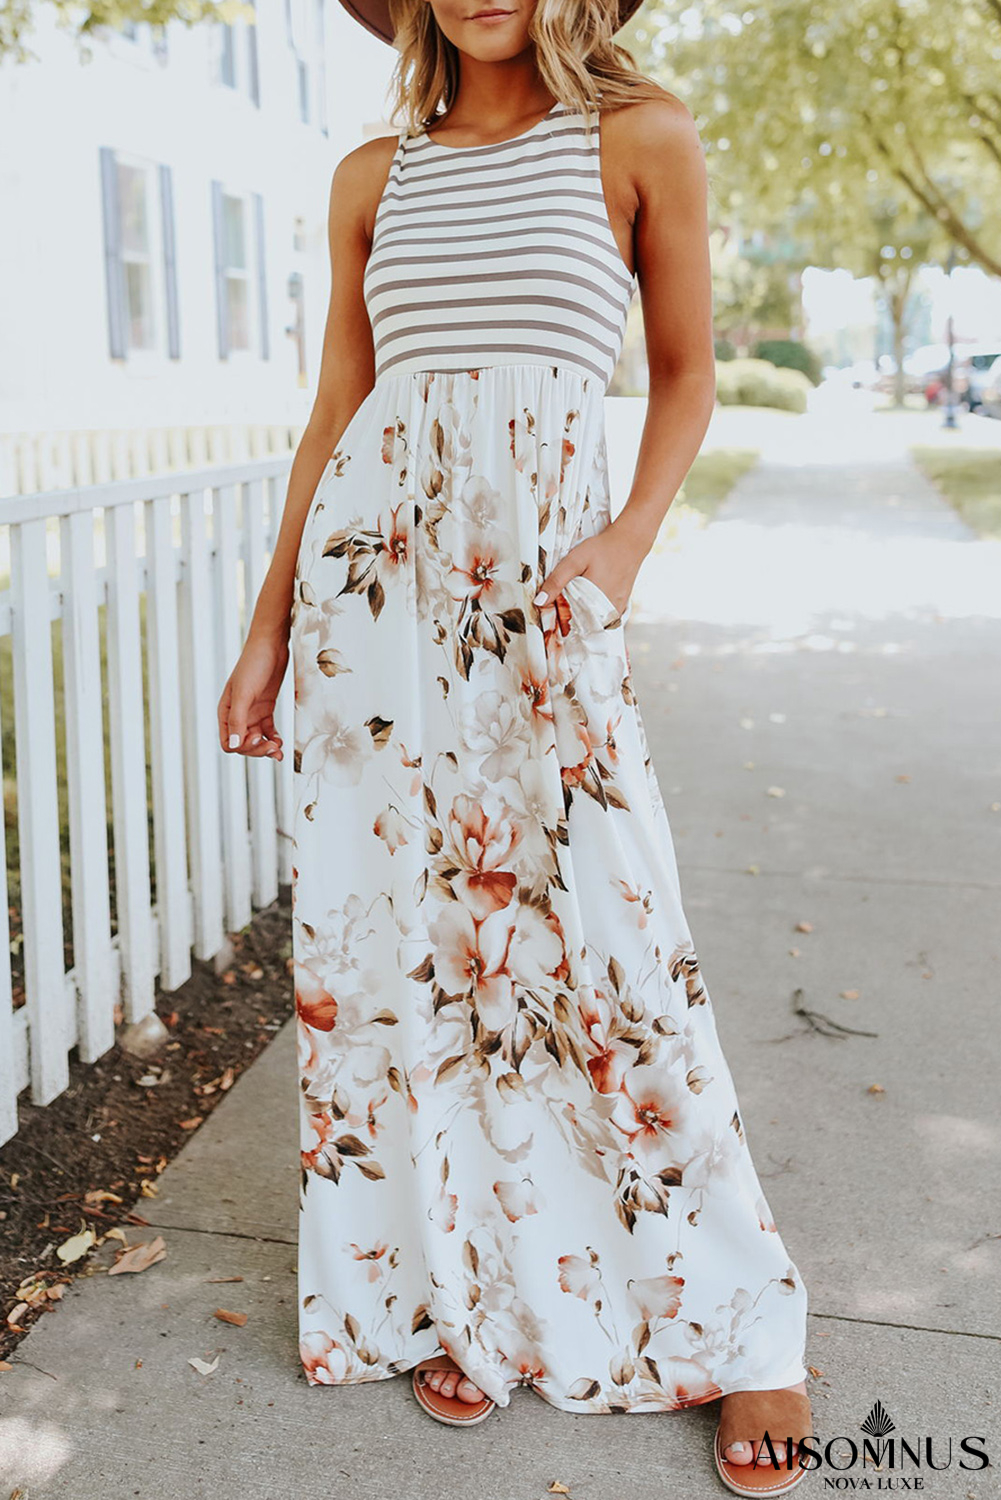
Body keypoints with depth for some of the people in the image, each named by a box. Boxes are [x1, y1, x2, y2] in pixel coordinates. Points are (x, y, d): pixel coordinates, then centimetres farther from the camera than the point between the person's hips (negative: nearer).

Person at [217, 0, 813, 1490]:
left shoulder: (640, 137, 7)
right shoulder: (373, 176, 14)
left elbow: (687, 372, 10)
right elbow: (336, 412, 15)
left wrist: (628, 542, -7)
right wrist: (268, 628, 11)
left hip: (540, 584, -3)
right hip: (368, 568, 4)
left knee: (601, 936, -3)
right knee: (391, 932, 5)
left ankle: (740, 1323, 16)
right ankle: (460, 1301, 24)